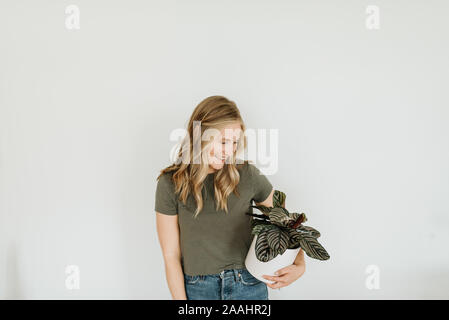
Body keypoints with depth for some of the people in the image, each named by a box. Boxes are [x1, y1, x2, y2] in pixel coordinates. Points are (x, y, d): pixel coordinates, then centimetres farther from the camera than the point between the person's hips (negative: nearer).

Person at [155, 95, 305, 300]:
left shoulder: (247, 175, -8)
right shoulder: (171, 184, -10)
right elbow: (171, 256, -6)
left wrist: (299, 265, -6)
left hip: (248, 286, 1)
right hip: (197, 290, -1)